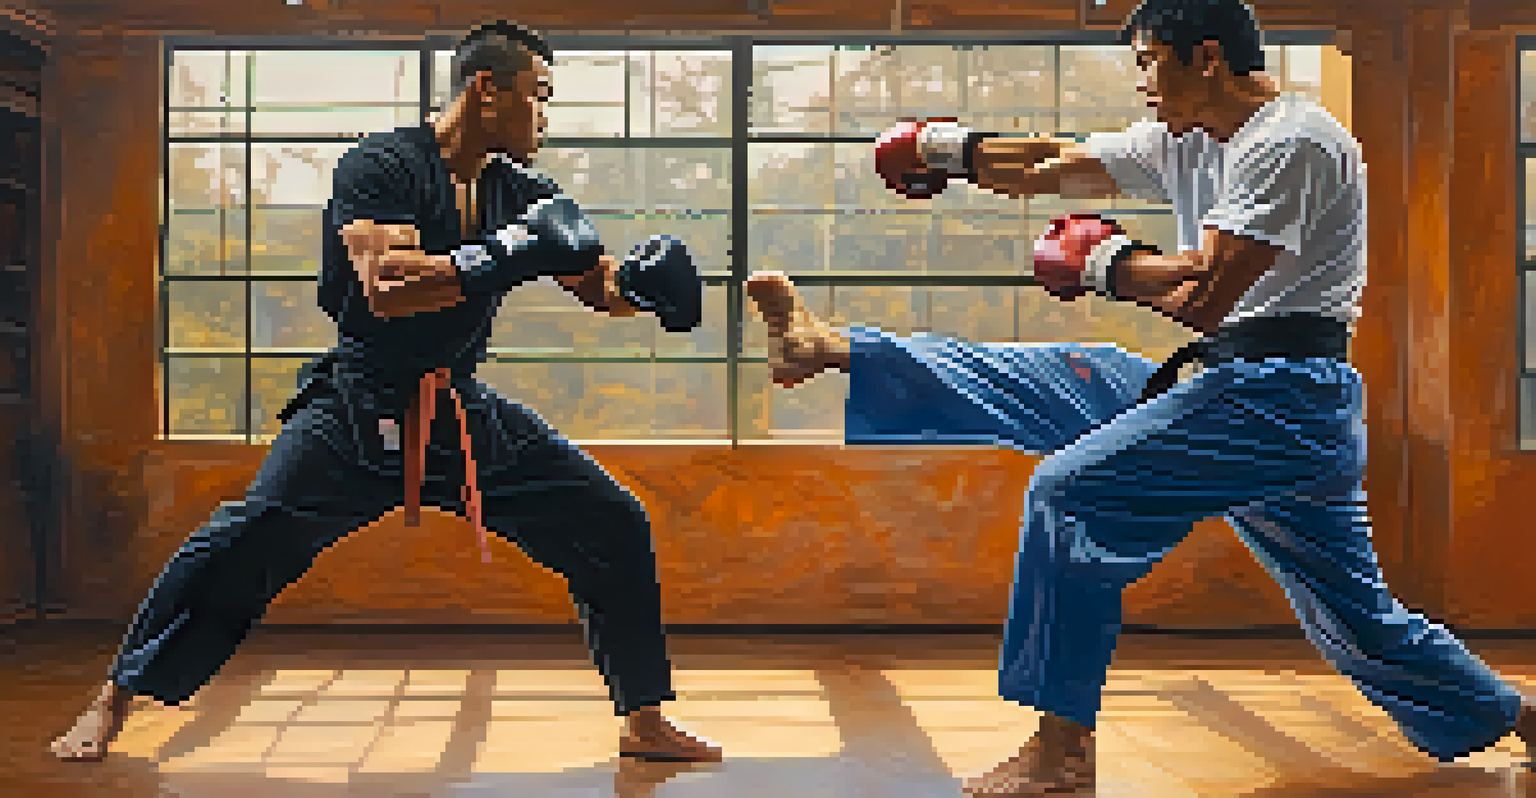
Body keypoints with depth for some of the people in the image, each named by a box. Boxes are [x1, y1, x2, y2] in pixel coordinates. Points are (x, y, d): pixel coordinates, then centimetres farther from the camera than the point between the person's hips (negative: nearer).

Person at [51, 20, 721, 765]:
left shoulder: (523, 195, 5)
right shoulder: (382, 165, -12)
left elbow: (601, 285, 8)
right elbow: (384, 288, -26)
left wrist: (644, 279, -14)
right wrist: (504, 257, -30)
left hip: (463, 411, 5)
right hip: (360, 411, -5)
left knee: (615, 528, -1)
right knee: (246, 542, -17)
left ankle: (644, 721, 12)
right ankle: (111, 705, 6)